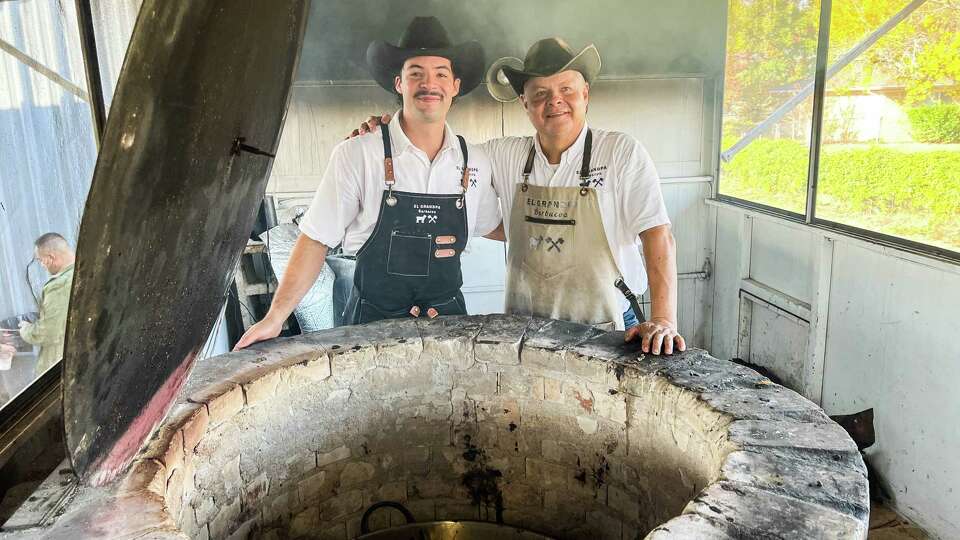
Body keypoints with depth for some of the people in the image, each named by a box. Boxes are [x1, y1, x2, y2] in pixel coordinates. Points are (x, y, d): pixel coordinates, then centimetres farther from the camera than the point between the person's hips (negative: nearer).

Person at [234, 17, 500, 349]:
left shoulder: (476, 163, -2)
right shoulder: (356, 155, -14)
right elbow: (316, 239, -10)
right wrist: (275, 318, -14)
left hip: (450, 314, 3)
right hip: (374, 320, -3)